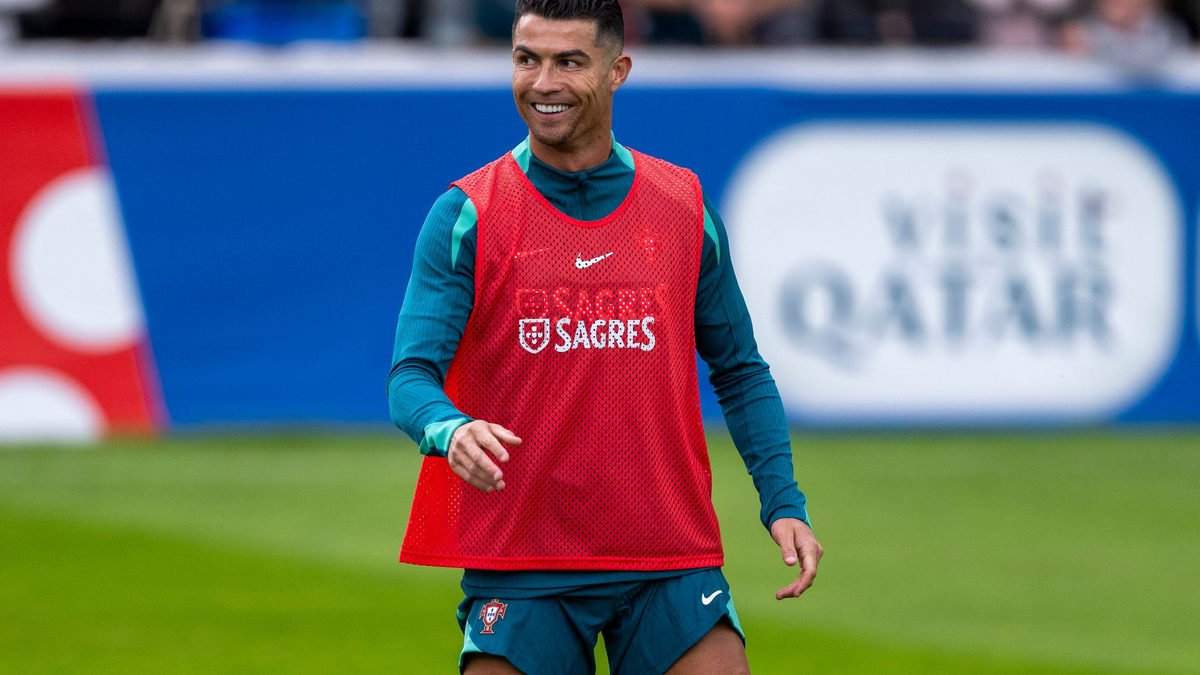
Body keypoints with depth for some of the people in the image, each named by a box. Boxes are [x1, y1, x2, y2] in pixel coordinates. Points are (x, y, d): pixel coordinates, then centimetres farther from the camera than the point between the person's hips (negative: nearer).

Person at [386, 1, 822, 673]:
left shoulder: (684, 207, 7)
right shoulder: (466, 216, -1)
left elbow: (739, 371, 14)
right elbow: (412, 376, -9)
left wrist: (784, 502, 2)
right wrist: (450, 429, -32)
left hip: (671, 560, 2)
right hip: (516, 569, -2)